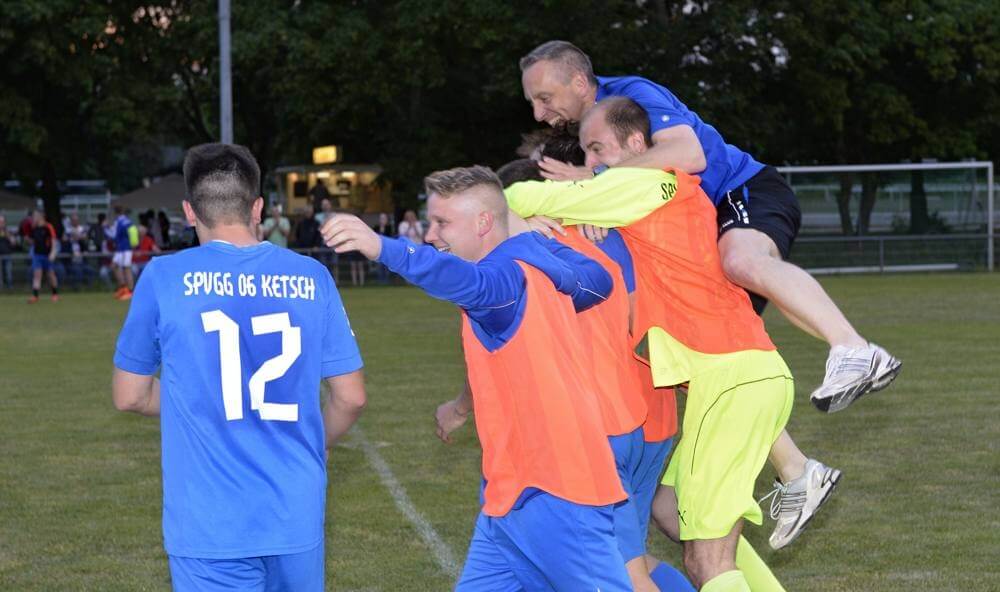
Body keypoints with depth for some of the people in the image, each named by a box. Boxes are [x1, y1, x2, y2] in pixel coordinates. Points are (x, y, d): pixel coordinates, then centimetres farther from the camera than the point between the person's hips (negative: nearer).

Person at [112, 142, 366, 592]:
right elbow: (351, 397, 4)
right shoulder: (310, 277, 1)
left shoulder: (165, 278, -5)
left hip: (212, 525, -2)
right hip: (297, 517, 2)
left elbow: (129, 396, 4)